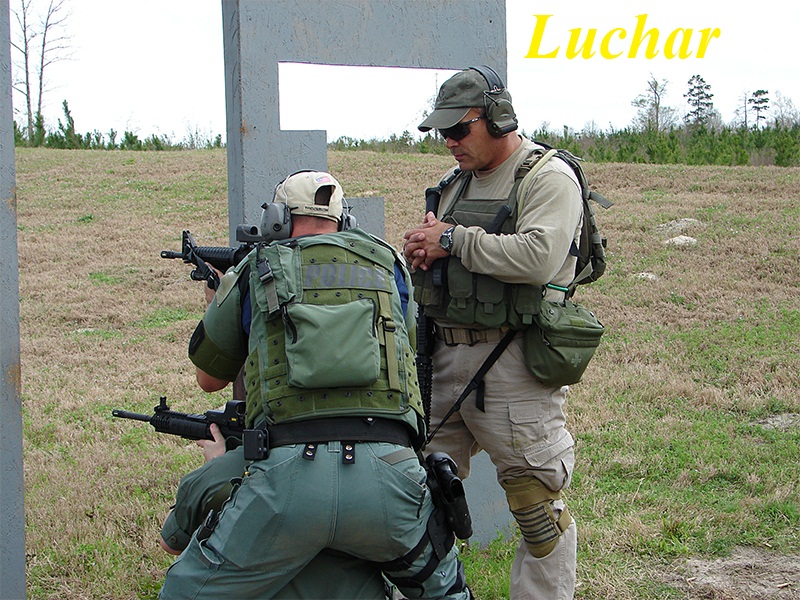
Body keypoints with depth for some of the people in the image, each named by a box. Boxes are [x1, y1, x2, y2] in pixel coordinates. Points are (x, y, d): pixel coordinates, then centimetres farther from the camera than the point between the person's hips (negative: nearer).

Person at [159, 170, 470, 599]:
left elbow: (208, 378, 30)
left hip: (291, 471, -2)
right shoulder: (387, 265, 21)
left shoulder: (255, 270, 18)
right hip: (387, 469, 2)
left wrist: (223, 298, 49)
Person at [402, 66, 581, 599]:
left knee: (537, 506, -1)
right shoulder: (456, 181, 17)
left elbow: (537, 257, -23)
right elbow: (432, 250, 26)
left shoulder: (548, 179, -8)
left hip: (511, 366, -7)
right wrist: (418, 250, 1)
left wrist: (452, 240, -16)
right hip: (444, 356, 8)